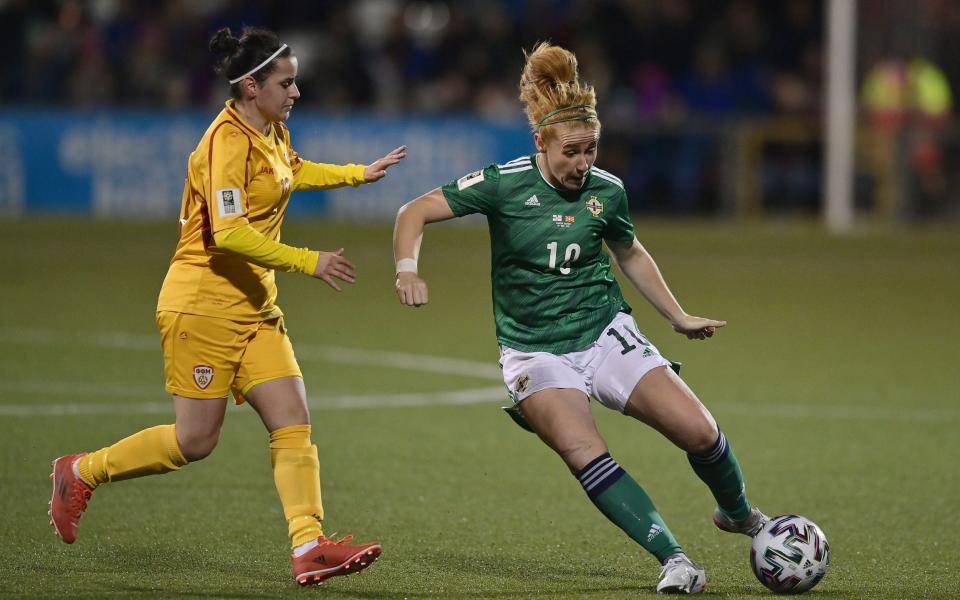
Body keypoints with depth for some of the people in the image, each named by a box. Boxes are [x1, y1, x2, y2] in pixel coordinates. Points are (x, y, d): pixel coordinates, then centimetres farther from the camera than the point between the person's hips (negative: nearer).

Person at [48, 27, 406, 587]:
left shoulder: (271, 132, 10)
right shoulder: (228, 141, -19)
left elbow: (295, 171, 35)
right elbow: (229, 233, -28)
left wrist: (360, 173, 31)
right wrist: (307, 261, -27)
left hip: (253, 308, 9)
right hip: (203, 304, -9)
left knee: (294, 421, -4)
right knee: (196, 441, -2)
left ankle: (309, 547, -9)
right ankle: (82, 472, 17)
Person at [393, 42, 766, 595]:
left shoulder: (606, 191, -2)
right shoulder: (506, 185, -11)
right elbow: (416, 212, -9)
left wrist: (679, 317, 21)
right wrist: (408, 270, -26)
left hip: (607, 335, 2)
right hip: (536, 354, -2)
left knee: (698, 430, -11)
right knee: (583, 451, -28)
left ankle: (740, 515, 21)